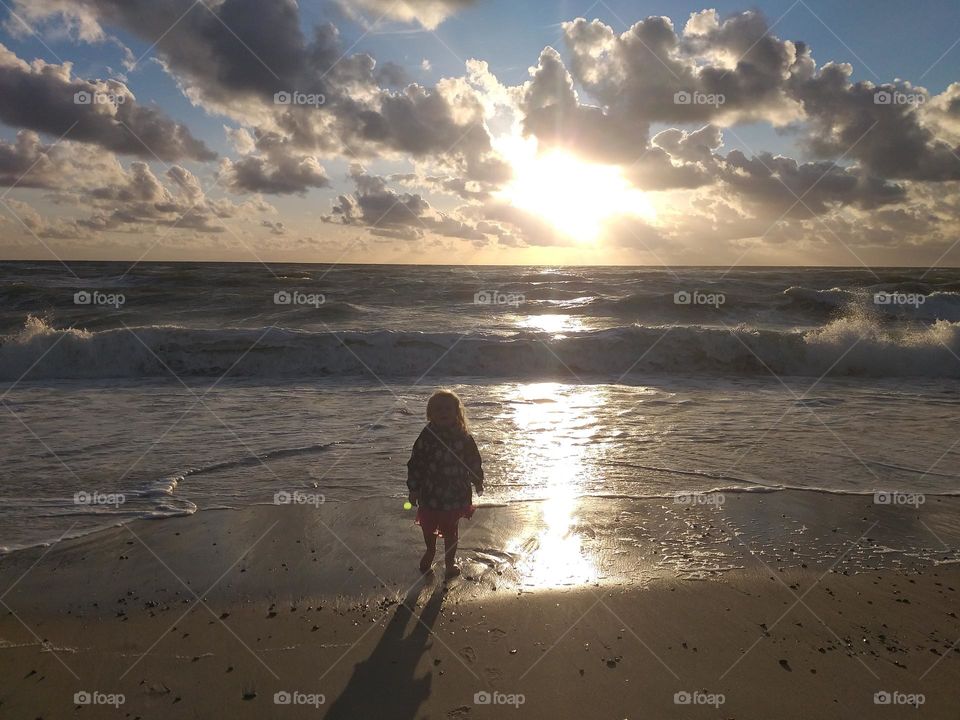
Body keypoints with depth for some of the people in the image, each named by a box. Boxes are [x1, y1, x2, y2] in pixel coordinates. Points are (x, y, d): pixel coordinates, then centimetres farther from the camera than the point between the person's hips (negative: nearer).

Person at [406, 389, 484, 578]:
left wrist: (478, 482, 11)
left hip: (455, 496, -1)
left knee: (450, 531, 13)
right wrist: (413, 489, -3)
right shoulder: (426, 436, -9)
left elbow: (474, 462, 4)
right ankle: (430, 552, 46)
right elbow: (415, 463, -4)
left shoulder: (464, 438, -8)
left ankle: (450, 561, 35)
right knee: (428, 527, 17)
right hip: (429, 495, 1)